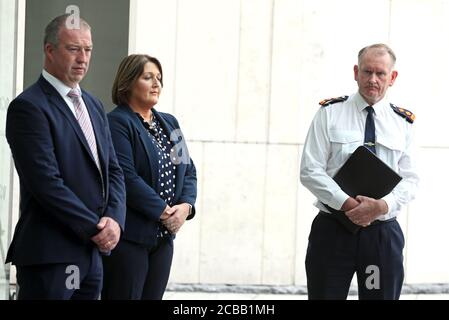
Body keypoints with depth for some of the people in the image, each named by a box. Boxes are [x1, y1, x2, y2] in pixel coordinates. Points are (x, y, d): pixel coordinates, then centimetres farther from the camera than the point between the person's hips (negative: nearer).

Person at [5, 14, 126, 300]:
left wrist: (115, 220, -3)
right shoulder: (29, 107, -9)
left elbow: (113, 170, 15)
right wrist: (95, 229, -13)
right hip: (49, 254, -7)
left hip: (93, 252, 7)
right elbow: (46, 182, -17)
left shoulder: (93, 105, 17)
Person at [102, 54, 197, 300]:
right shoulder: (117, 123, -9)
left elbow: (188, 169, 14)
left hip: (162, 237, 8)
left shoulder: (169, 123, 17)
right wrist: (164, 212, -15)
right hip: (129, 236, -7)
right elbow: (126, 177, -18)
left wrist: (186, 206, -5)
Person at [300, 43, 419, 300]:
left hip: (384, 233, 2)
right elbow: (310, 171, -5)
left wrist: (382, 206, -16)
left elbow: (410, 180, 4)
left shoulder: (403, 122, 8)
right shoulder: (330, 113, 1)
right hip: (332, 230, -2)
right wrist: (347, 204, -17)